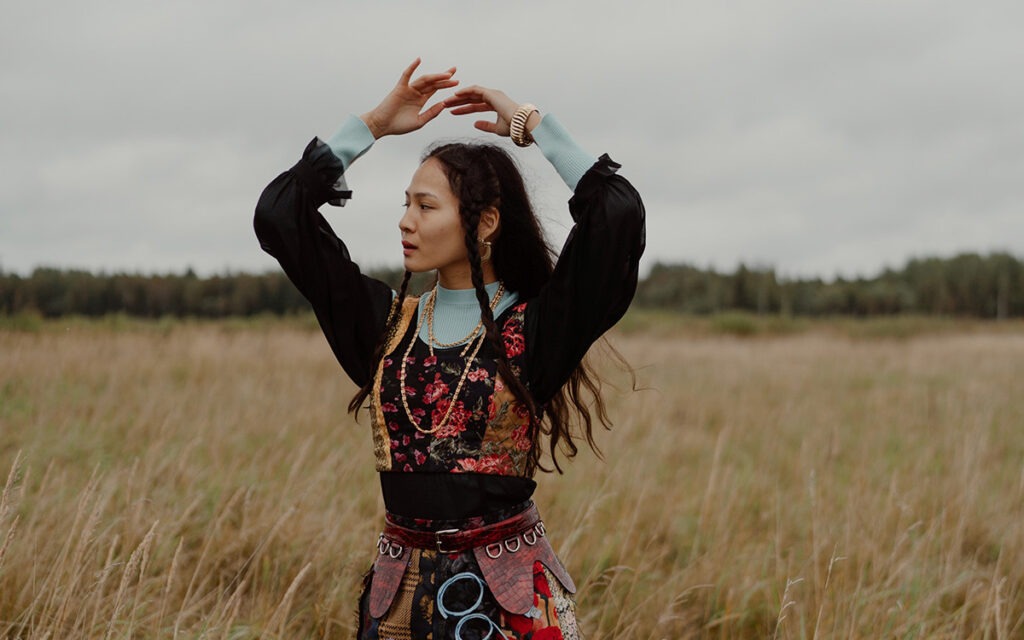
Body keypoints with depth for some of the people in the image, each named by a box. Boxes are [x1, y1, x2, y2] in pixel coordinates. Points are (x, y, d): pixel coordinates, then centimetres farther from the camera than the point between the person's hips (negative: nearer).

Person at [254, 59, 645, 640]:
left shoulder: (533, 328, -6)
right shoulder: (388, 320, 5)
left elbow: (620, 216, -19)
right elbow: (279, 215, 3)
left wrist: (532, 124, -9)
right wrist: (374, 126, 2)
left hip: (508, 591, -4)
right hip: (402, 586, 4)